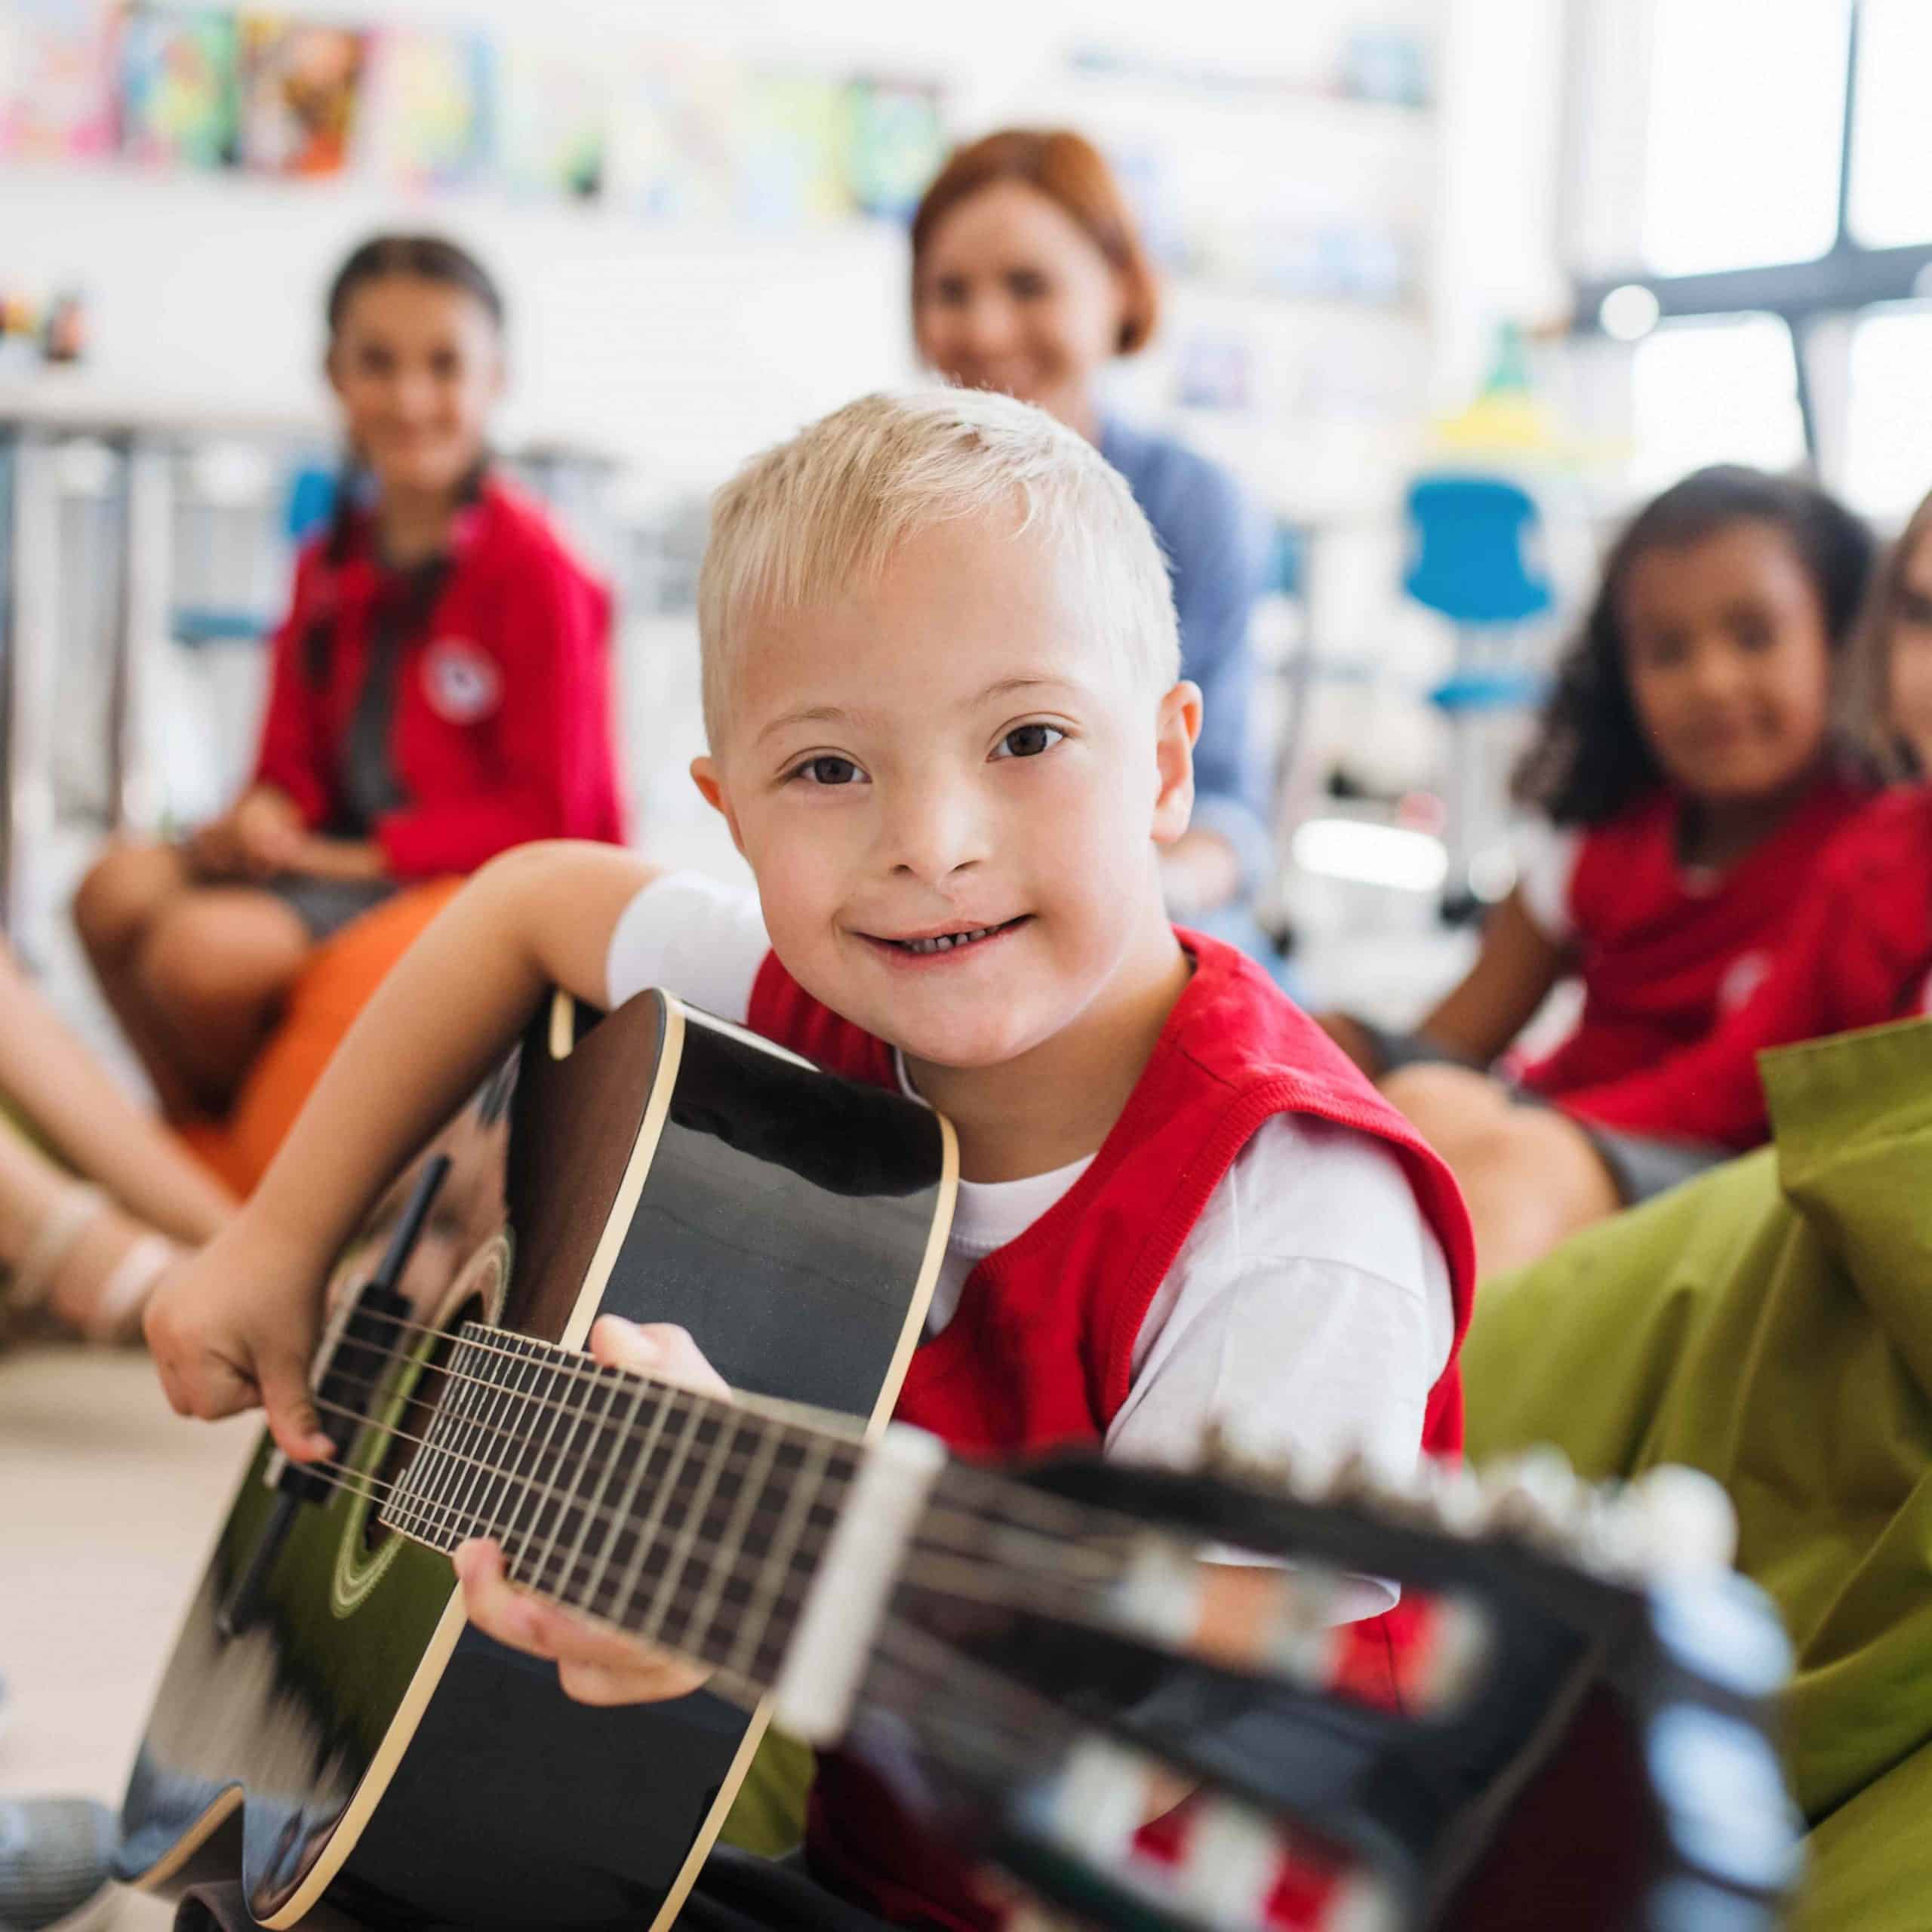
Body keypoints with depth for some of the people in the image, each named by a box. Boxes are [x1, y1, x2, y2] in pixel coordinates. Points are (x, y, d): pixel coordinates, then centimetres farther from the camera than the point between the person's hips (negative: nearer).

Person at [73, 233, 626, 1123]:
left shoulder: (534, 571, -13)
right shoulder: (329, 566, 10)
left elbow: (550, 815, -13)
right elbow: (293, 768, 16)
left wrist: (365, 853, -15)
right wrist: (259, 821, -8)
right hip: (346, 860, 7)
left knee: (205, 946, -25)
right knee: (120, 887, -12)